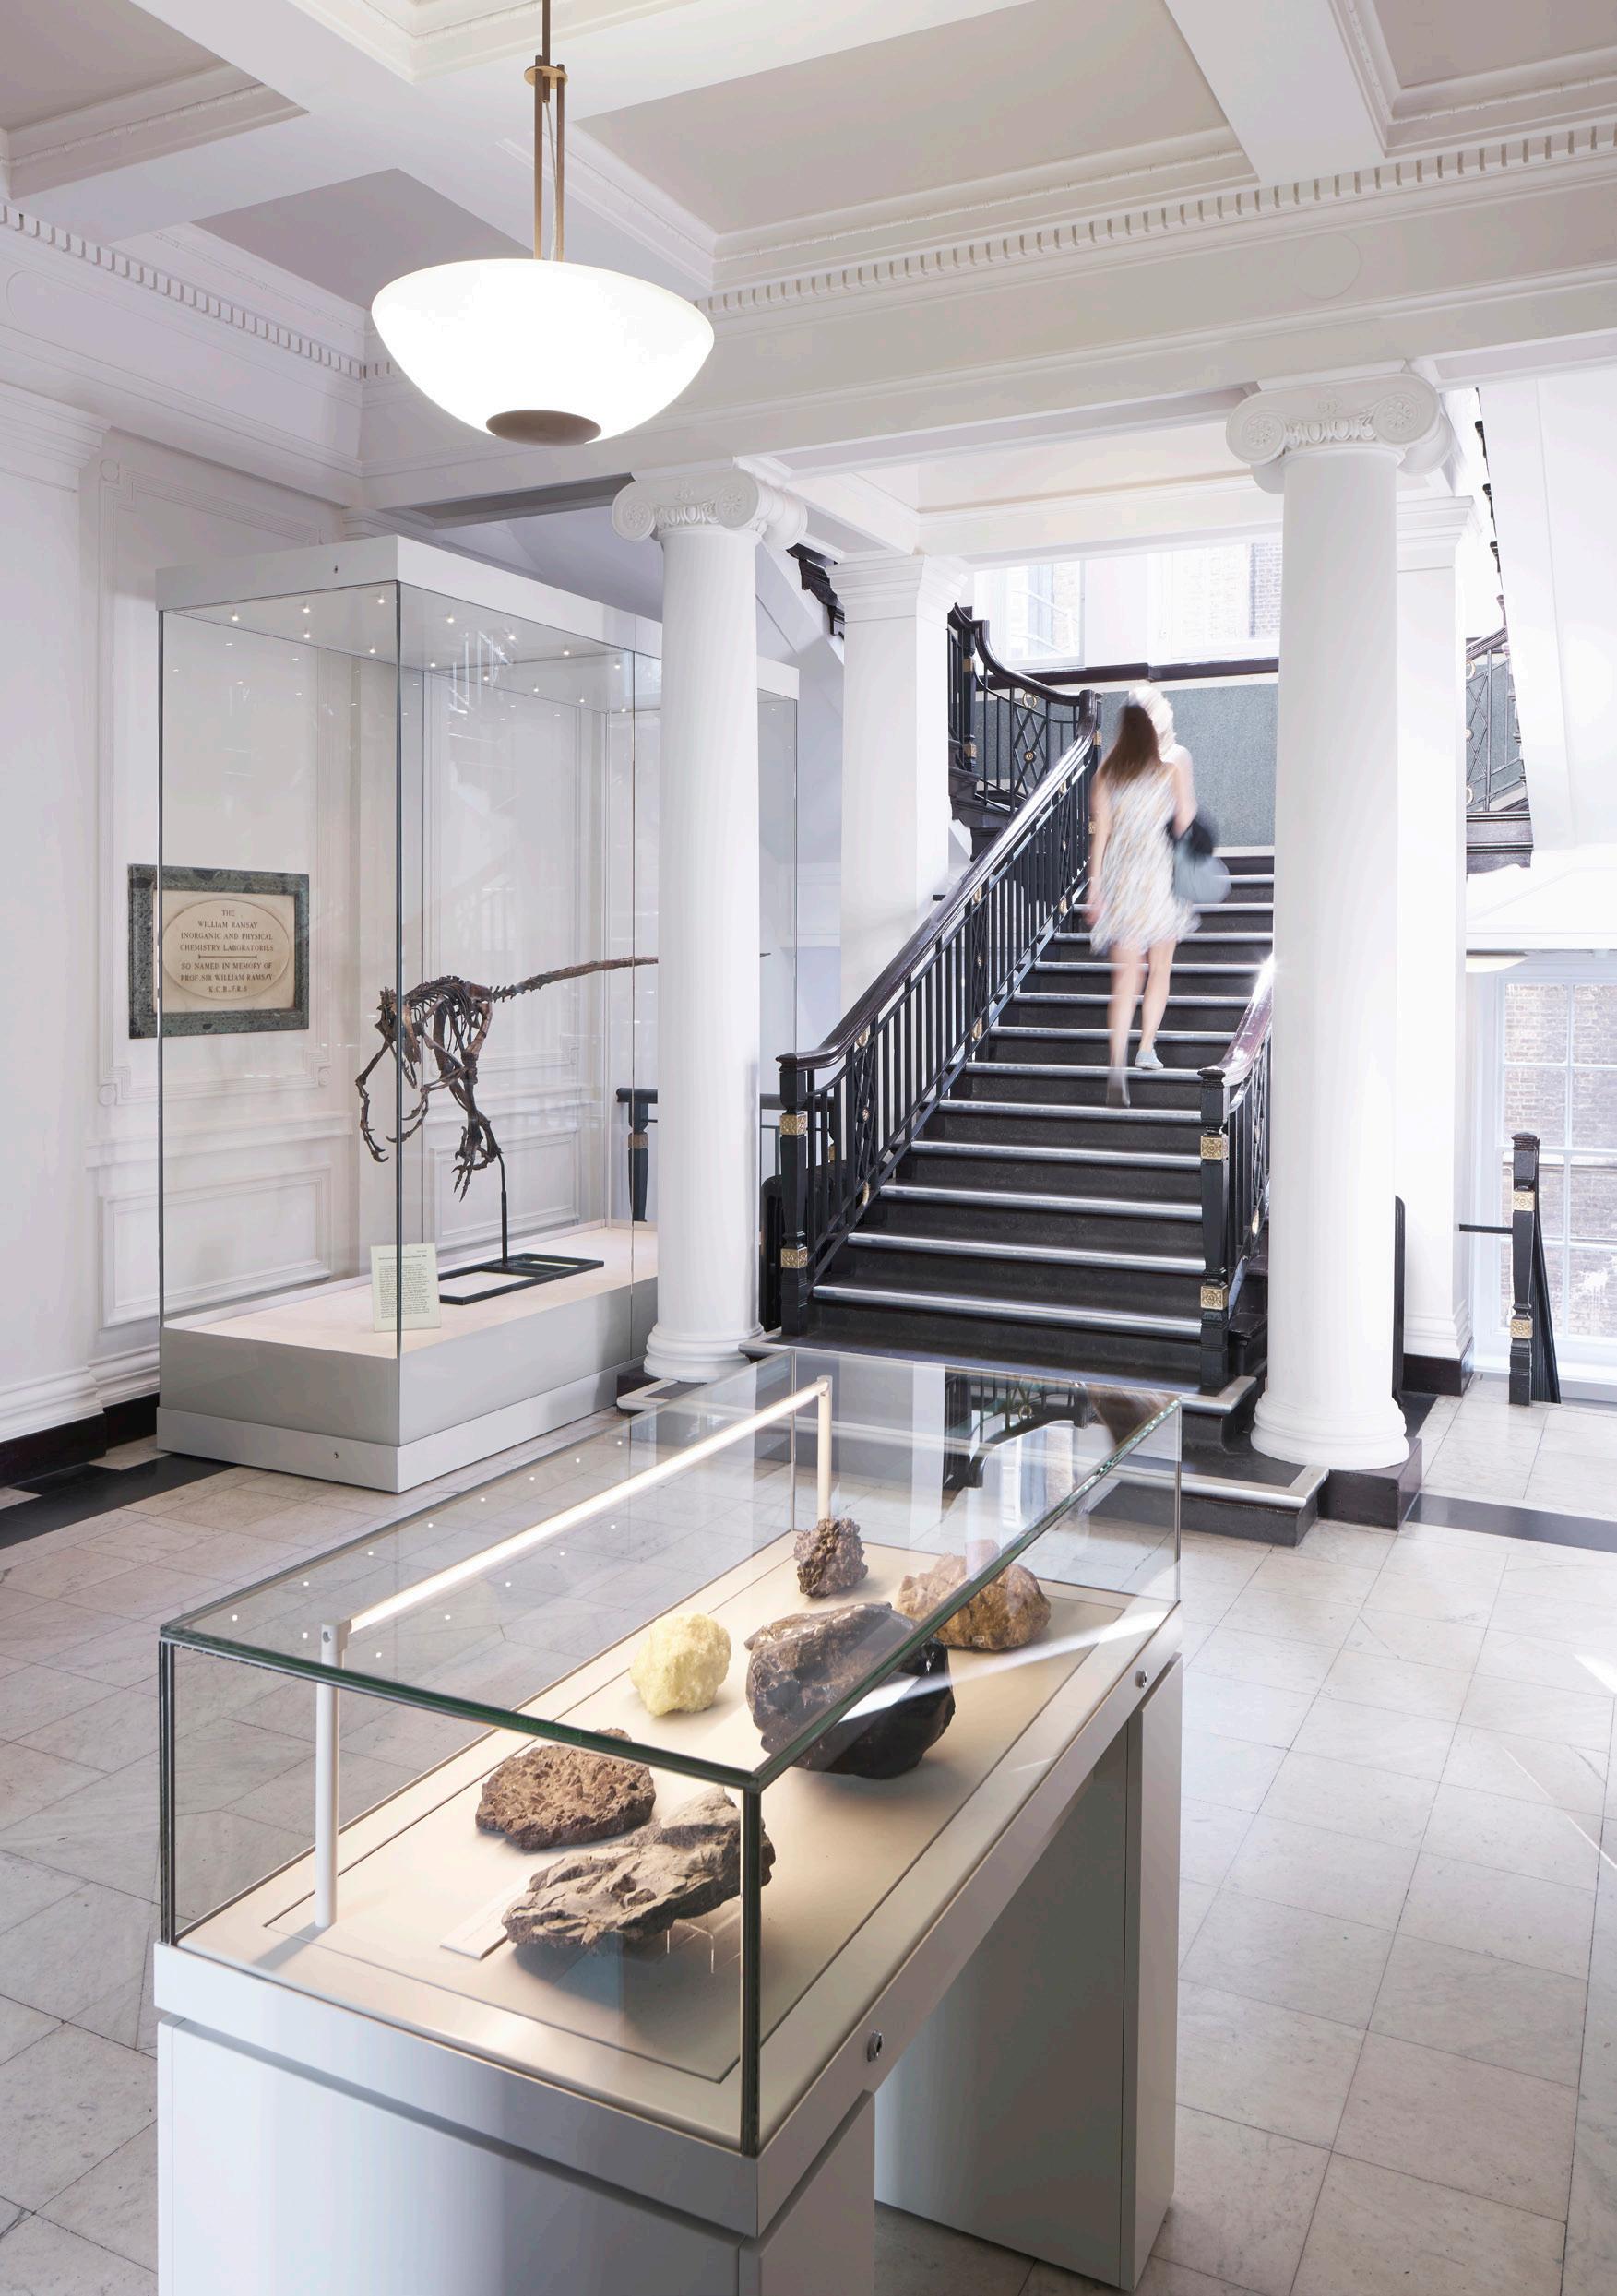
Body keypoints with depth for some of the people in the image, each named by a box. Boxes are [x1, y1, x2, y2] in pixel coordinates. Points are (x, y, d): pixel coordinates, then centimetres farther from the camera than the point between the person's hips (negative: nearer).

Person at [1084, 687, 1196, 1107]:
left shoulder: (1109, 766, 4)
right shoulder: (1174, 759, -4)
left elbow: (1100, 830, 3)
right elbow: (1184, 821, -6)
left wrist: (1096, 886, 7)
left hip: (1120, 874, 2)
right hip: (1160, 871, -2)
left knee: (1126, 974, 0)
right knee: (1160, 967, 17)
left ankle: (1117, 1067, -14)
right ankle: (1146, 1049, 23)